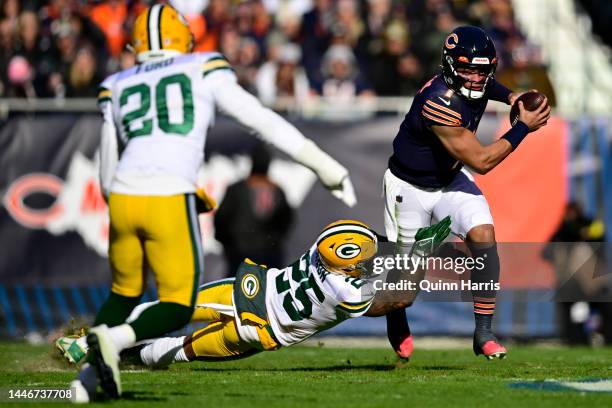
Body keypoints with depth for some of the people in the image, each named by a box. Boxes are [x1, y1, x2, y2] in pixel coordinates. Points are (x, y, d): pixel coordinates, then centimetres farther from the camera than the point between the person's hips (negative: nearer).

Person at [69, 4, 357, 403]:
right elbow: (263, 120, 6)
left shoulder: (117, 88, 19)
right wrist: (324, 166, 9)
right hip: (170, 201, -4)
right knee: (177, 308, 6)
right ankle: (114, 339, -21)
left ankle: (85, 376, 9)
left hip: (123, 197, 4)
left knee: (125, 292, 24)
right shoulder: (204, 70, 10)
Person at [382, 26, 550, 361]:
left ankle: (483, 333, -10)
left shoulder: (477, 84, -13)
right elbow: (480, 161, -34)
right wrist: (524, 126, -30)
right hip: (411, 187, -6)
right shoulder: (439, 103, -37)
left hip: (451, 180, 6)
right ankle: (397, 329, 40)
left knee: (483, 235, -16)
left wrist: (510, 96, -2)